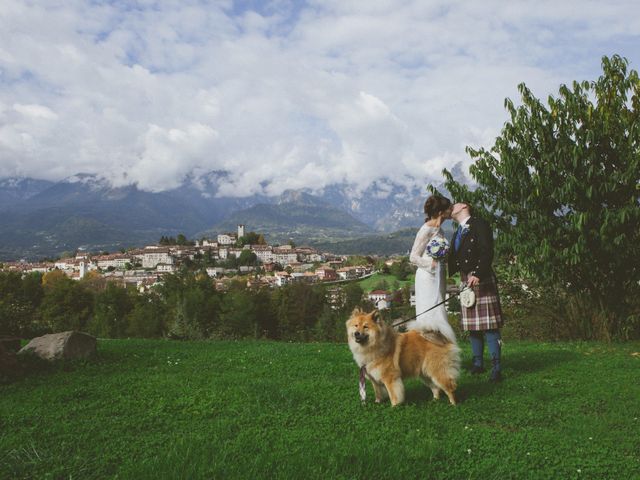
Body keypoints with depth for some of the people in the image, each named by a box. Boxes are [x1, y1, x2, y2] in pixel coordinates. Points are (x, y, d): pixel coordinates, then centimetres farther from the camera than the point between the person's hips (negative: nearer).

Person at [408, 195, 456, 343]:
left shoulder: (438, 229, 13)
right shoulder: (426, 230, -12)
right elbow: (413, 257, -13)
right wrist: (432, 263, -19)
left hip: (438, 277, 9)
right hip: (428, 277, -9)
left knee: (437, 317, 10)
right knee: (432, 316, -8)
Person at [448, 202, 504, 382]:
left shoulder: (479, 224, -4)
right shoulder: (457, 233, 20)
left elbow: (487, 252, -14)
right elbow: (454, 260, 17)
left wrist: (477, 274, -23)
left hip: (482, 279, -8)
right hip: (466, 281, 8)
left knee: (488, 323, -8)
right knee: (472, 324, 11)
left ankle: (496, 367, -4)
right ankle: (478, 363, 20)